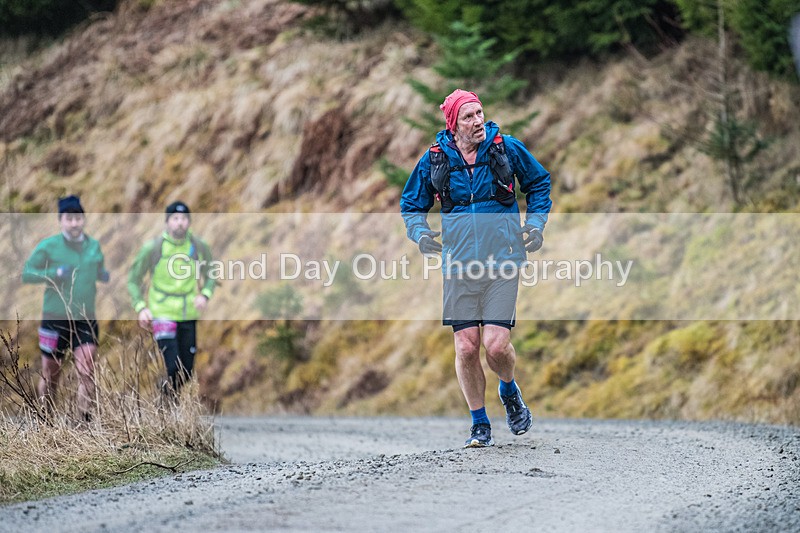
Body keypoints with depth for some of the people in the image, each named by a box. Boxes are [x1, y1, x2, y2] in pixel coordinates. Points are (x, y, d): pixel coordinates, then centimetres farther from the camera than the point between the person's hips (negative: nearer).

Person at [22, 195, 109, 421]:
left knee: (87, 373, -12)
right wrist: (55, 273, -18)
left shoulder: (94, 246, 8)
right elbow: (26, 274, -4)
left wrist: (105, 275, 0)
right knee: (50, 376, 8)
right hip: (55, 319, -2)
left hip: (85, 320, 2)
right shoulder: (48, 246, -4)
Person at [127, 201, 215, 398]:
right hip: (162, 314, -4)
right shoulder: (152, 248, -8)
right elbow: (134, 279, 2)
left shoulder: (199, 246, 0)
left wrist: (204, 295, -7)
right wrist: (140, 307, -11)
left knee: (187, 371, 7)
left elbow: (211, 276, 14)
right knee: (173, 368, -17)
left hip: (188, 316, 4)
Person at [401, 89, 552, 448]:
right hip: (459, 267, 1)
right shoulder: (434, 160, 1)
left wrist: (536, 222, 3)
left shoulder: (507, 148, -1)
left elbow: (539, 183, 17)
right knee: (466, 349, -2)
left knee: (496, 345, -11)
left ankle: (510, 392, 23)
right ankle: (480, 425, 15)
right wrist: (420, 232, -5)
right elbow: (411, 205, 15)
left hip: (502, 263, -1)